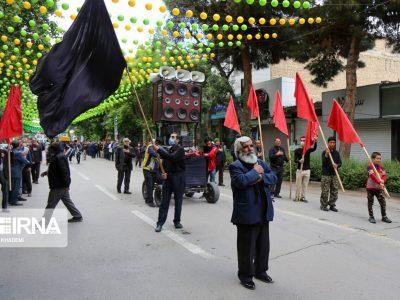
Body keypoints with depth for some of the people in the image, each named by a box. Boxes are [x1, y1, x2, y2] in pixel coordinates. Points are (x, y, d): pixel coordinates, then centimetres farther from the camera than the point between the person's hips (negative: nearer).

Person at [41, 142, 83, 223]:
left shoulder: (59, 158, -21)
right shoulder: (58, 156, 14)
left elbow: (64, 171, -27)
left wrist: (66, 185, -27)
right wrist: (47, 172, 16)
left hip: (58, 186, -11)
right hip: (62, 185, 11)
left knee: (51, 204, 0)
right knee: (67, 201, 15)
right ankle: (77, 216, 20)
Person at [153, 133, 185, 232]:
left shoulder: (180, 149, -6)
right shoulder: (168, 150, 14)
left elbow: (172, 157, -25)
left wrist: (159, 150, -24)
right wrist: (164, 173, -1)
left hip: (178, 178, -5)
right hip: (168, 177, 5)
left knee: (178, 201, 6)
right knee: (164, 201, 2)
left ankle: (177, 221, 21)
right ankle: (160, 223, 6)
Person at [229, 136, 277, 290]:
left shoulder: (261, 163, 12)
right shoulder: (235, 166, -9)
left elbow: (274, 177, 4)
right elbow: (241, 181, -27)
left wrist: (261, 177, -14)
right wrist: (255, 172, -14)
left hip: (263, 212, 7)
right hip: (247, 214, -6)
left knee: (263, 245, 19)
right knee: (247, 247, 6)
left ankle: (260, 271, 38)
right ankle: (245, 276, 24)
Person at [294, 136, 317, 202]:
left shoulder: (308, 149, 5)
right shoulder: (297, 150, 2)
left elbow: (314, 148, -17)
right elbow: (295, 160, -3)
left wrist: (315, 142, -36)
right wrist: (299, 161, -27)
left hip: (307, 170, 2)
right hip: (299, 170, -1)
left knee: (305, 185, 5)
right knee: (298, 184, 2)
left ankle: (303, 197, 14)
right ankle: (297, 197, 13)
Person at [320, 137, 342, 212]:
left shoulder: (337, 153, 12)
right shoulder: (324, 152, -3)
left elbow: (340, 163, 8)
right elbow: (324, 162, -13)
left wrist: (337, 165, -14)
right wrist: (326, 155, -29)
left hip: (334, 175, 5)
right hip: (326, 175, -4)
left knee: (334, 191, 6)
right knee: (325, 191, -3)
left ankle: (332, 205, 17)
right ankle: (323, 205, 8)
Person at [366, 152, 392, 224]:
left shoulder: (381, 167, 7)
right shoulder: (370, 167, -11)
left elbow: (385, 176, 0)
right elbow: (373, 176, -22)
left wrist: (382, 181, -21)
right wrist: (379, 182, -32)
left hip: (379, 188, 5)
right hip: (370, 187, -5)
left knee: (383, 202, 5)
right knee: (370, 203, 4)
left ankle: (384, 217, 19)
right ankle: (371, 217, 14)